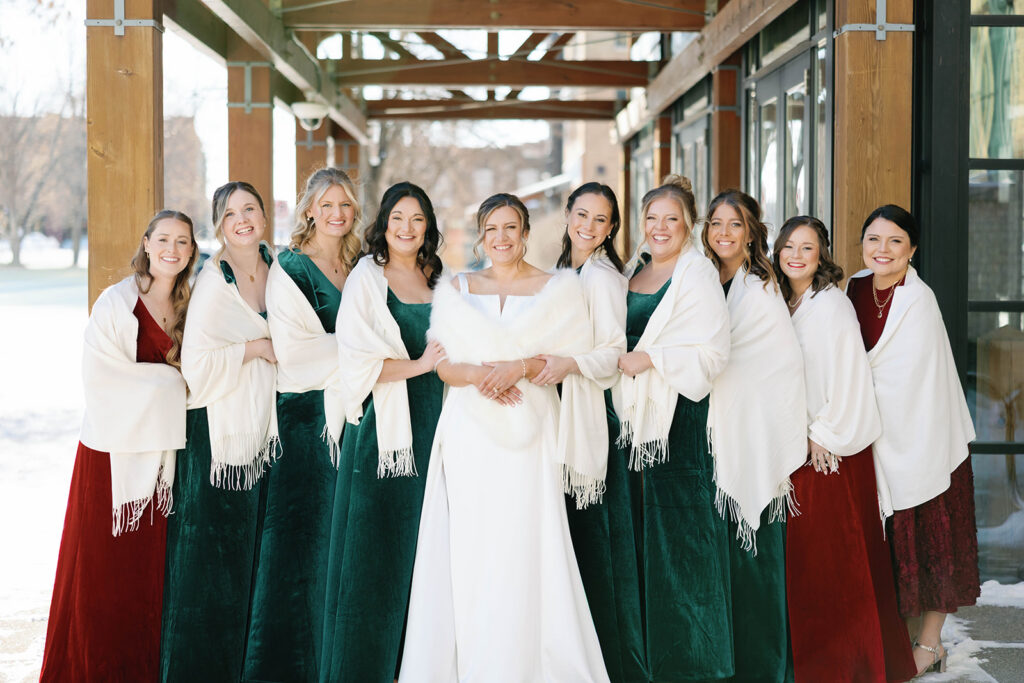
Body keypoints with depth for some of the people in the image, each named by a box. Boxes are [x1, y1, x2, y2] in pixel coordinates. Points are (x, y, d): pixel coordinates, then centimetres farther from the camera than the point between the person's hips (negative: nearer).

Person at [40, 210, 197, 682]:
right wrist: (169, 379, -12)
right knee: (102, 568, 0)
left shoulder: (187, 306, 10)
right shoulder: (116, 303, -9)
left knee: (149, 568, 9)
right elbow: (101, 376, -16)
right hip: (114, 448, -5)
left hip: (160, 451, 5)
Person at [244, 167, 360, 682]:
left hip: (353, 410, 6)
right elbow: (292, 350, -13)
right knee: (304, 532, -4)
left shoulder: (358, 268, 14)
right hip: (307, 413, -6)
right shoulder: (290, 269, -4)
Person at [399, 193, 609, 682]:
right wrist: (481, 374, -15)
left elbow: (575, 360, 1)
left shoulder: (559, 289, 8)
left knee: (524, 551, -7)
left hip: (529, 436, -2)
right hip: (470, 435, 2)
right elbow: (444, 365, 5)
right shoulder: (456, 291, 13)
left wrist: (523, 368, -15)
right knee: (470, 552, -2)